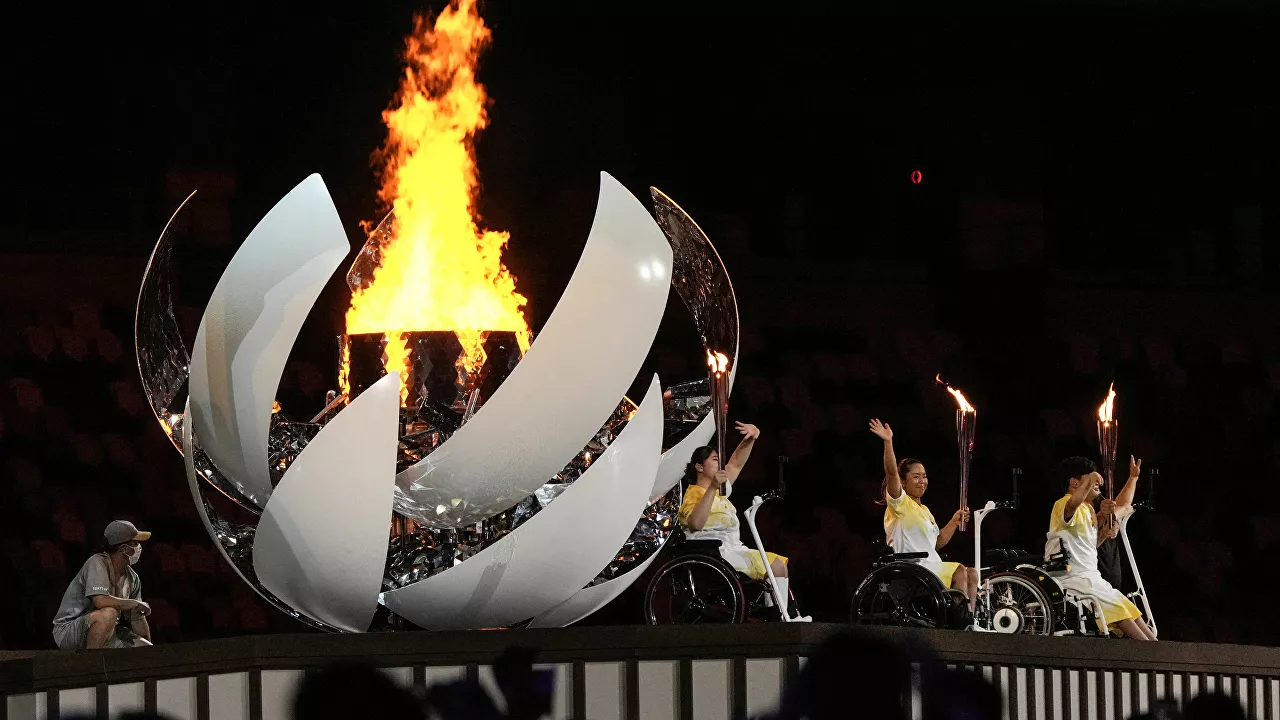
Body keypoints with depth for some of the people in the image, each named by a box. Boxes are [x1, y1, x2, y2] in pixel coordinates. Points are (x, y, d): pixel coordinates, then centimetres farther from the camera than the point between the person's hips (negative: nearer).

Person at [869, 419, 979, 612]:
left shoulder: (924, 510, 25)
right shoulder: (899, 502, -2)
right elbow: (891, 473, -19)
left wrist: (954, 522, 16)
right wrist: (888, 442, -28)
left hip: (932, 566, 9)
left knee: (972, 574, -7)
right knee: (960, 572, -22)